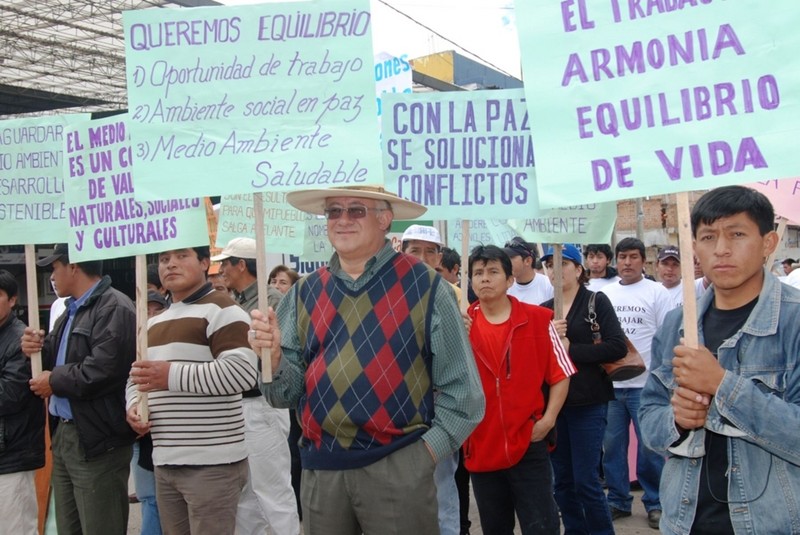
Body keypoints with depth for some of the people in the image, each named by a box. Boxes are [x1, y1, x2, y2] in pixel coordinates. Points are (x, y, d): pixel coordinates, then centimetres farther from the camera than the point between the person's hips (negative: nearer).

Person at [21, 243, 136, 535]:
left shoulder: (114, 309, -16)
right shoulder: (72, 310, 16)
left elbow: (102, 371, -27)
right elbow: (60, 359, 24)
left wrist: (54, 381, -11)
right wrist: (39, 350, 1)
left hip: (96, 440, -10)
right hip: (64, 433, 10)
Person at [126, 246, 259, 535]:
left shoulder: (221, 309, -8)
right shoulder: (154, 322, 19)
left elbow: (243, 371, -21)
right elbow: (137, 376, 27)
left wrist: (171, 376, -21)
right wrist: (134, 405, 4)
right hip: (164, 463, 8)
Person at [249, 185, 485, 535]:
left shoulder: (424, 286, -4)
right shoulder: (303, 294, 6)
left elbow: (461, 390, -3)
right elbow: (289, 392, 7)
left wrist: (425, 453, -7)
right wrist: (273, 356, -11)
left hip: (397, 466, -3)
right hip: (320, 467, 3)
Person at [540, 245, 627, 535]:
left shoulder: (596, 302, -2)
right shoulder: (544, 310, 11)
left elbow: (618, 347, -13)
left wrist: (570, 349, -15)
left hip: (588, 403, -4)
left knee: (586, 480, -3)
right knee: (562, 480, 11)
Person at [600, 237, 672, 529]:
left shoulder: (657, 292, -2)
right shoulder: (605, 294, 8)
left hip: (645, 384, -4)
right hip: (609, 383, 4)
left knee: (649, 447, 4)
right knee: (612, 445, 11)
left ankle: (655, 502, 19)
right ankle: (617, 500, 24)